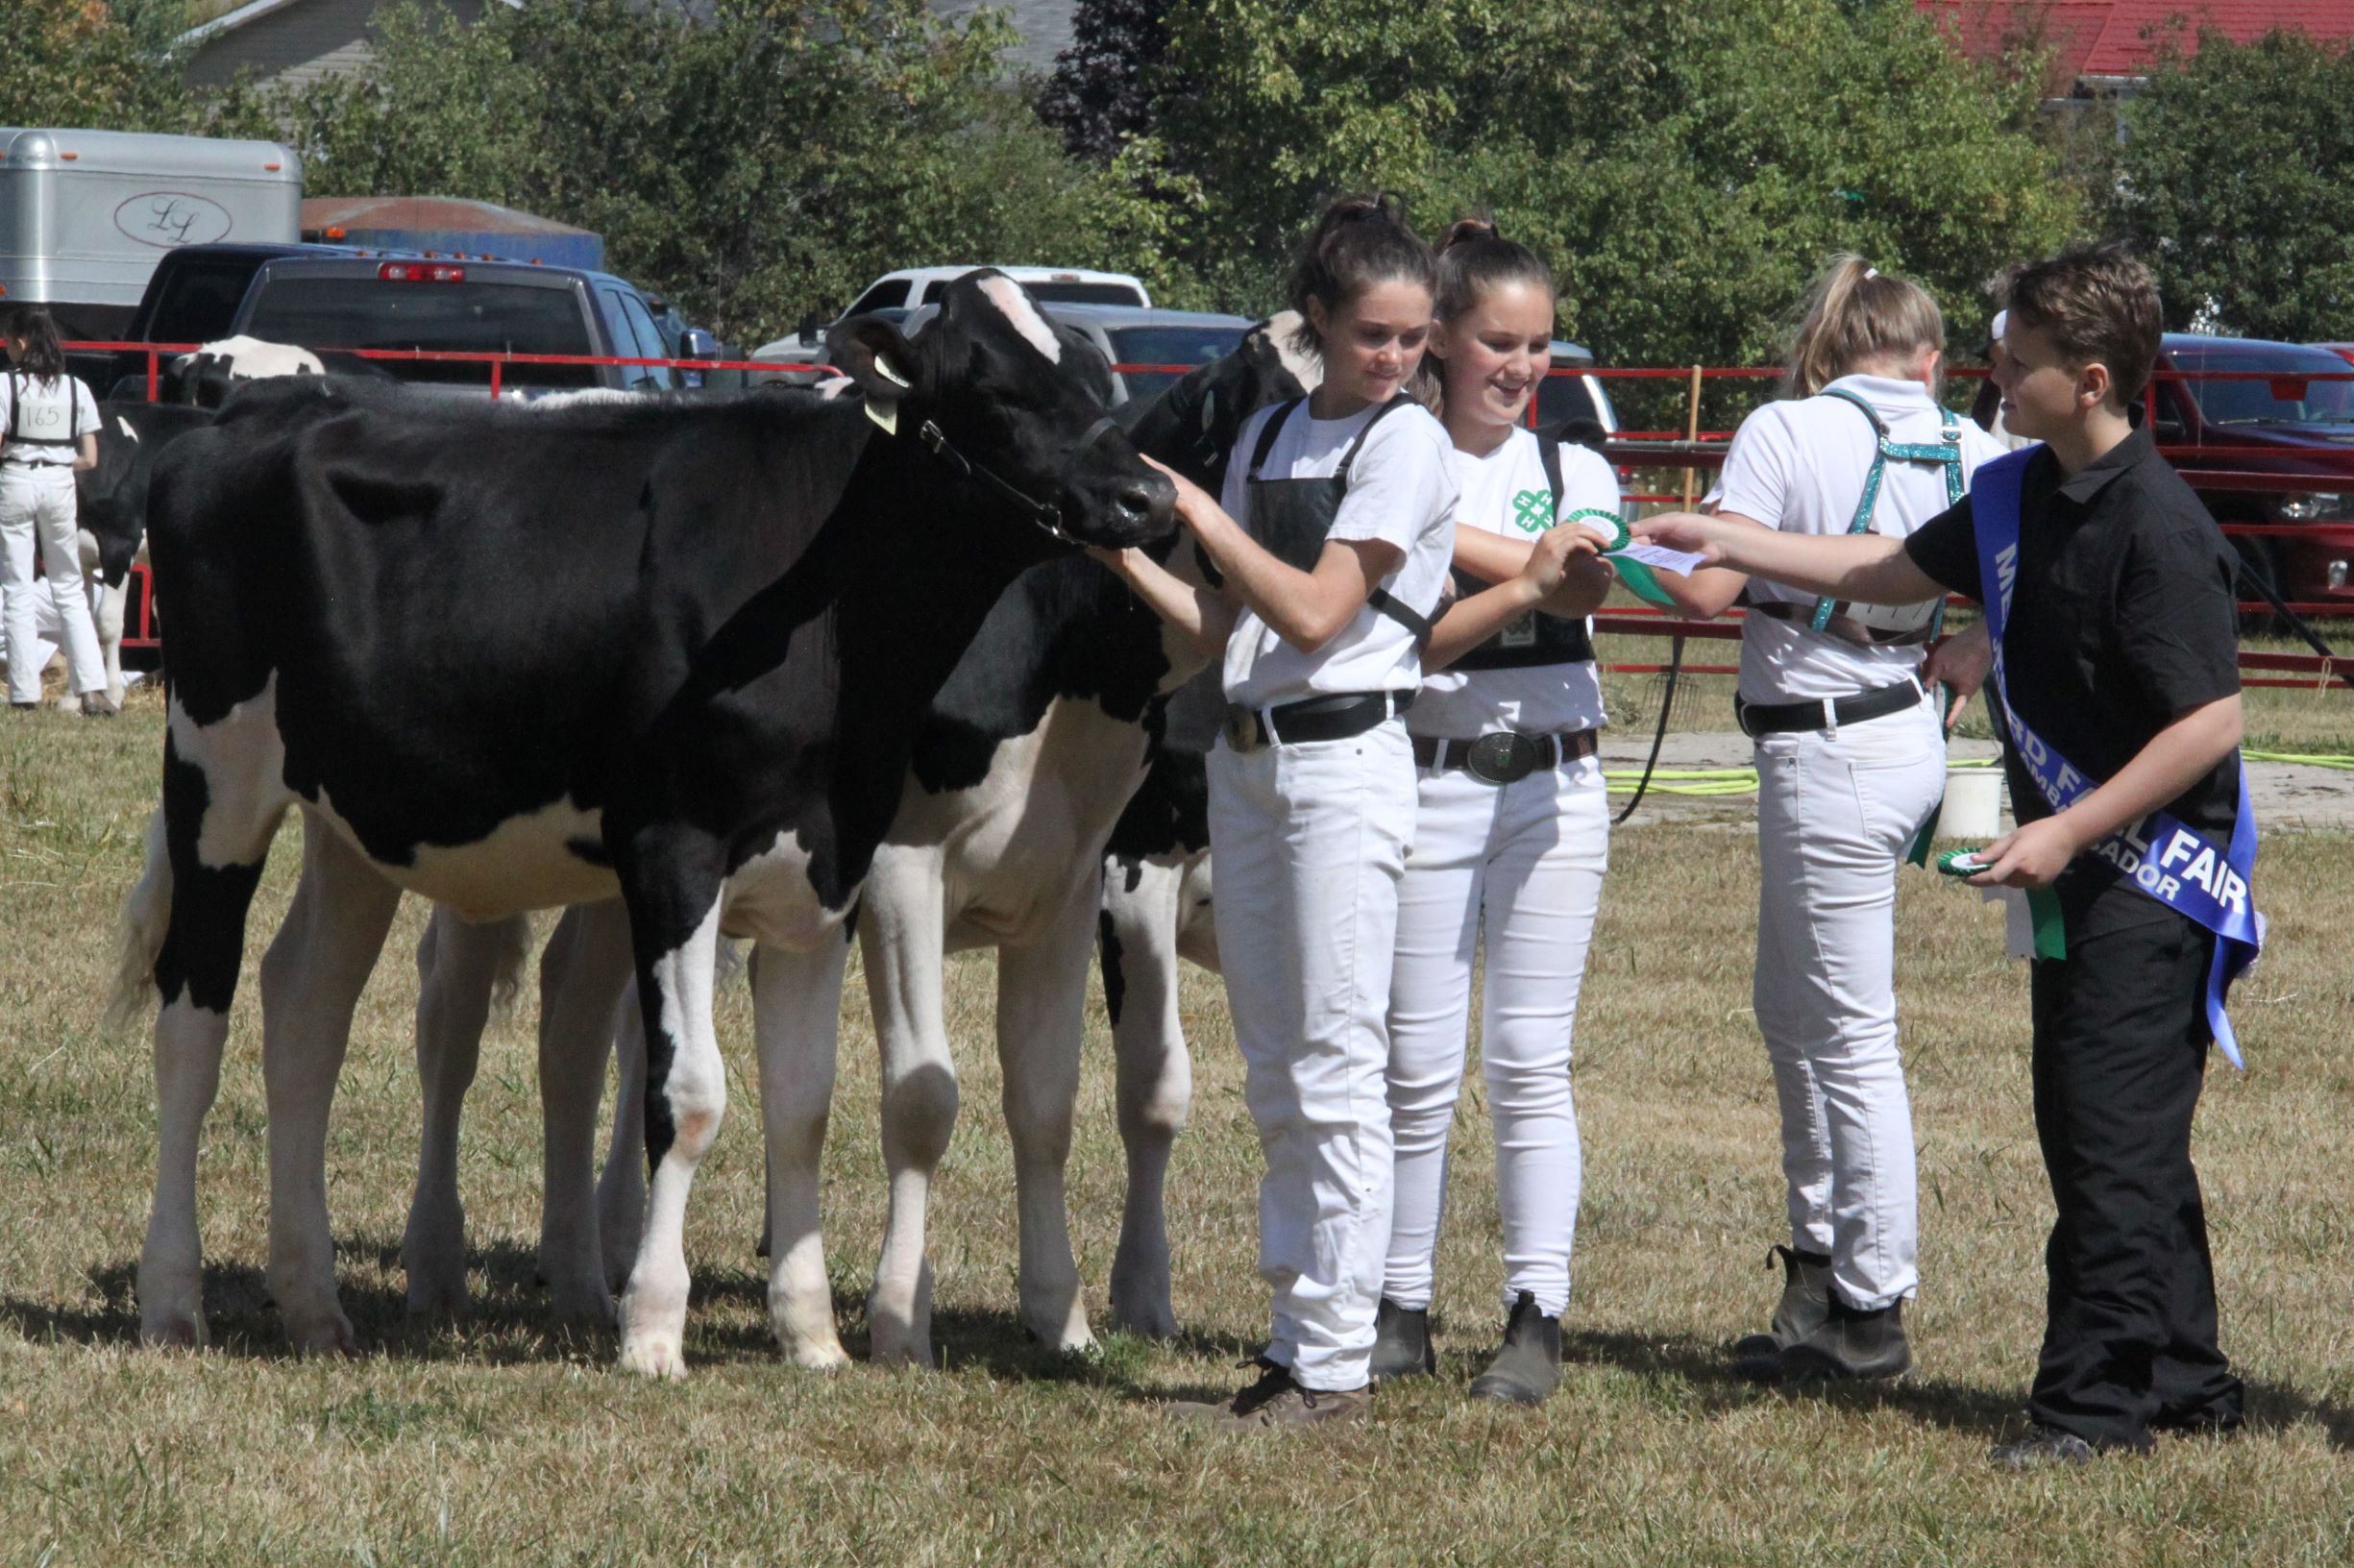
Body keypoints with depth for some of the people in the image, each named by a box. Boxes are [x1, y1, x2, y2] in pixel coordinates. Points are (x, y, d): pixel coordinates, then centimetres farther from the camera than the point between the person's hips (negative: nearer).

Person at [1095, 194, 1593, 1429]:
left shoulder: (1407, 442, -6)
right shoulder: (1268, 435, 14)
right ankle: (1293, 1345, 16)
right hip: (1247, 759, 7)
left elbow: (1318, 613, -14)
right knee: (1275, 1078, 10)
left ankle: (1336, 1364, -4)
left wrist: (1200, 511, -8)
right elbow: (1227, 628, 14)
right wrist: (1128, 555, 1)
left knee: (1337, 1070, -6)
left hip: (1345, 760, -7)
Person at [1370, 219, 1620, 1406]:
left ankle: (1537, 1317, 2)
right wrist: (1524, 575, -20)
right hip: (1425, 781, -2)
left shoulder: (1575, 469, 9)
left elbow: (1587, 583, -13)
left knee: (1530, 1063, 1)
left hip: (1552, 784, 2)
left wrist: (1448, 537, -18)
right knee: (1419, 1067, 0)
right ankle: (1400, 1312, 9)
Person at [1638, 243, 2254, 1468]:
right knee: (2093, 1133, 13)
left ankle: (2098, 1397, -5)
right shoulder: (2017, 497, 8)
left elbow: (2212, 720, -22)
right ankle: (2183, 1380, 21)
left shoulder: (2156, 528, -20)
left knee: (2114, 1136, -9)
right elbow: (1894, 571, 24)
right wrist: (1724, 542, 21)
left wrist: (2070, 830, -21)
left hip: (2157, 869, -10)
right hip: (2078, 866, 10)